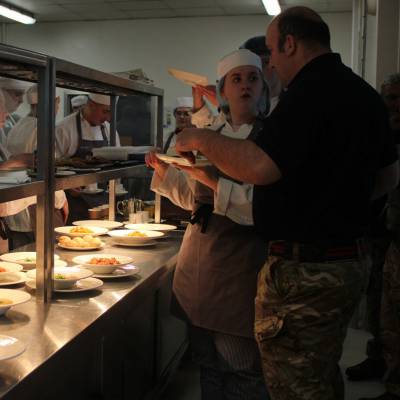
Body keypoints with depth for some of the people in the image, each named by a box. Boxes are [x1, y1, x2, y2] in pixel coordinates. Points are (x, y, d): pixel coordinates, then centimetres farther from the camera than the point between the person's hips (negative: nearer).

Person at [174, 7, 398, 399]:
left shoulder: (309, 91, -17)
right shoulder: (364, 93, 12)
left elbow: (261, 167, -29)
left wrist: (201, 139, -15)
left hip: (303, 270, -10)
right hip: (351, 260, 10)